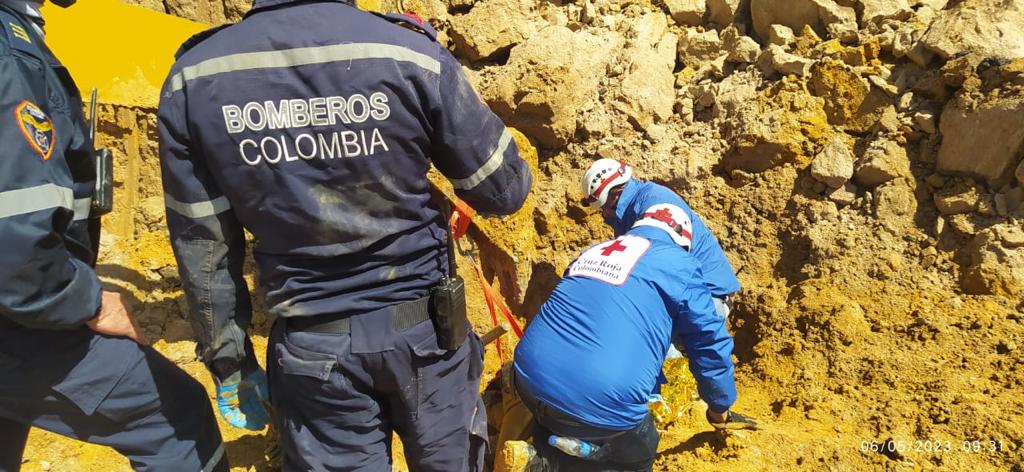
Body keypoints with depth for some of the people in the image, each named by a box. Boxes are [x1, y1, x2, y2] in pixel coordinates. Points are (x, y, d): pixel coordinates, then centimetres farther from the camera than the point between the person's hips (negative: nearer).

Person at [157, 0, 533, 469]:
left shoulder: (193, 78, -7)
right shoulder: (409, 55, -17)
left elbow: (201, 247, -2)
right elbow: (506, 192, -6)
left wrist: (230, 364, 11)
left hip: (309, 347, 2)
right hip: (422, 327, -1)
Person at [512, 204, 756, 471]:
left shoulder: (594, 252, 23)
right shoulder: (679, 266, 6)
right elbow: (709, 343, 9)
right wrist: (721, 412, 25)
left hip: (529, 377, 6)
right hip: (601, 400, -5)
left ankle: (545, 445, 10)